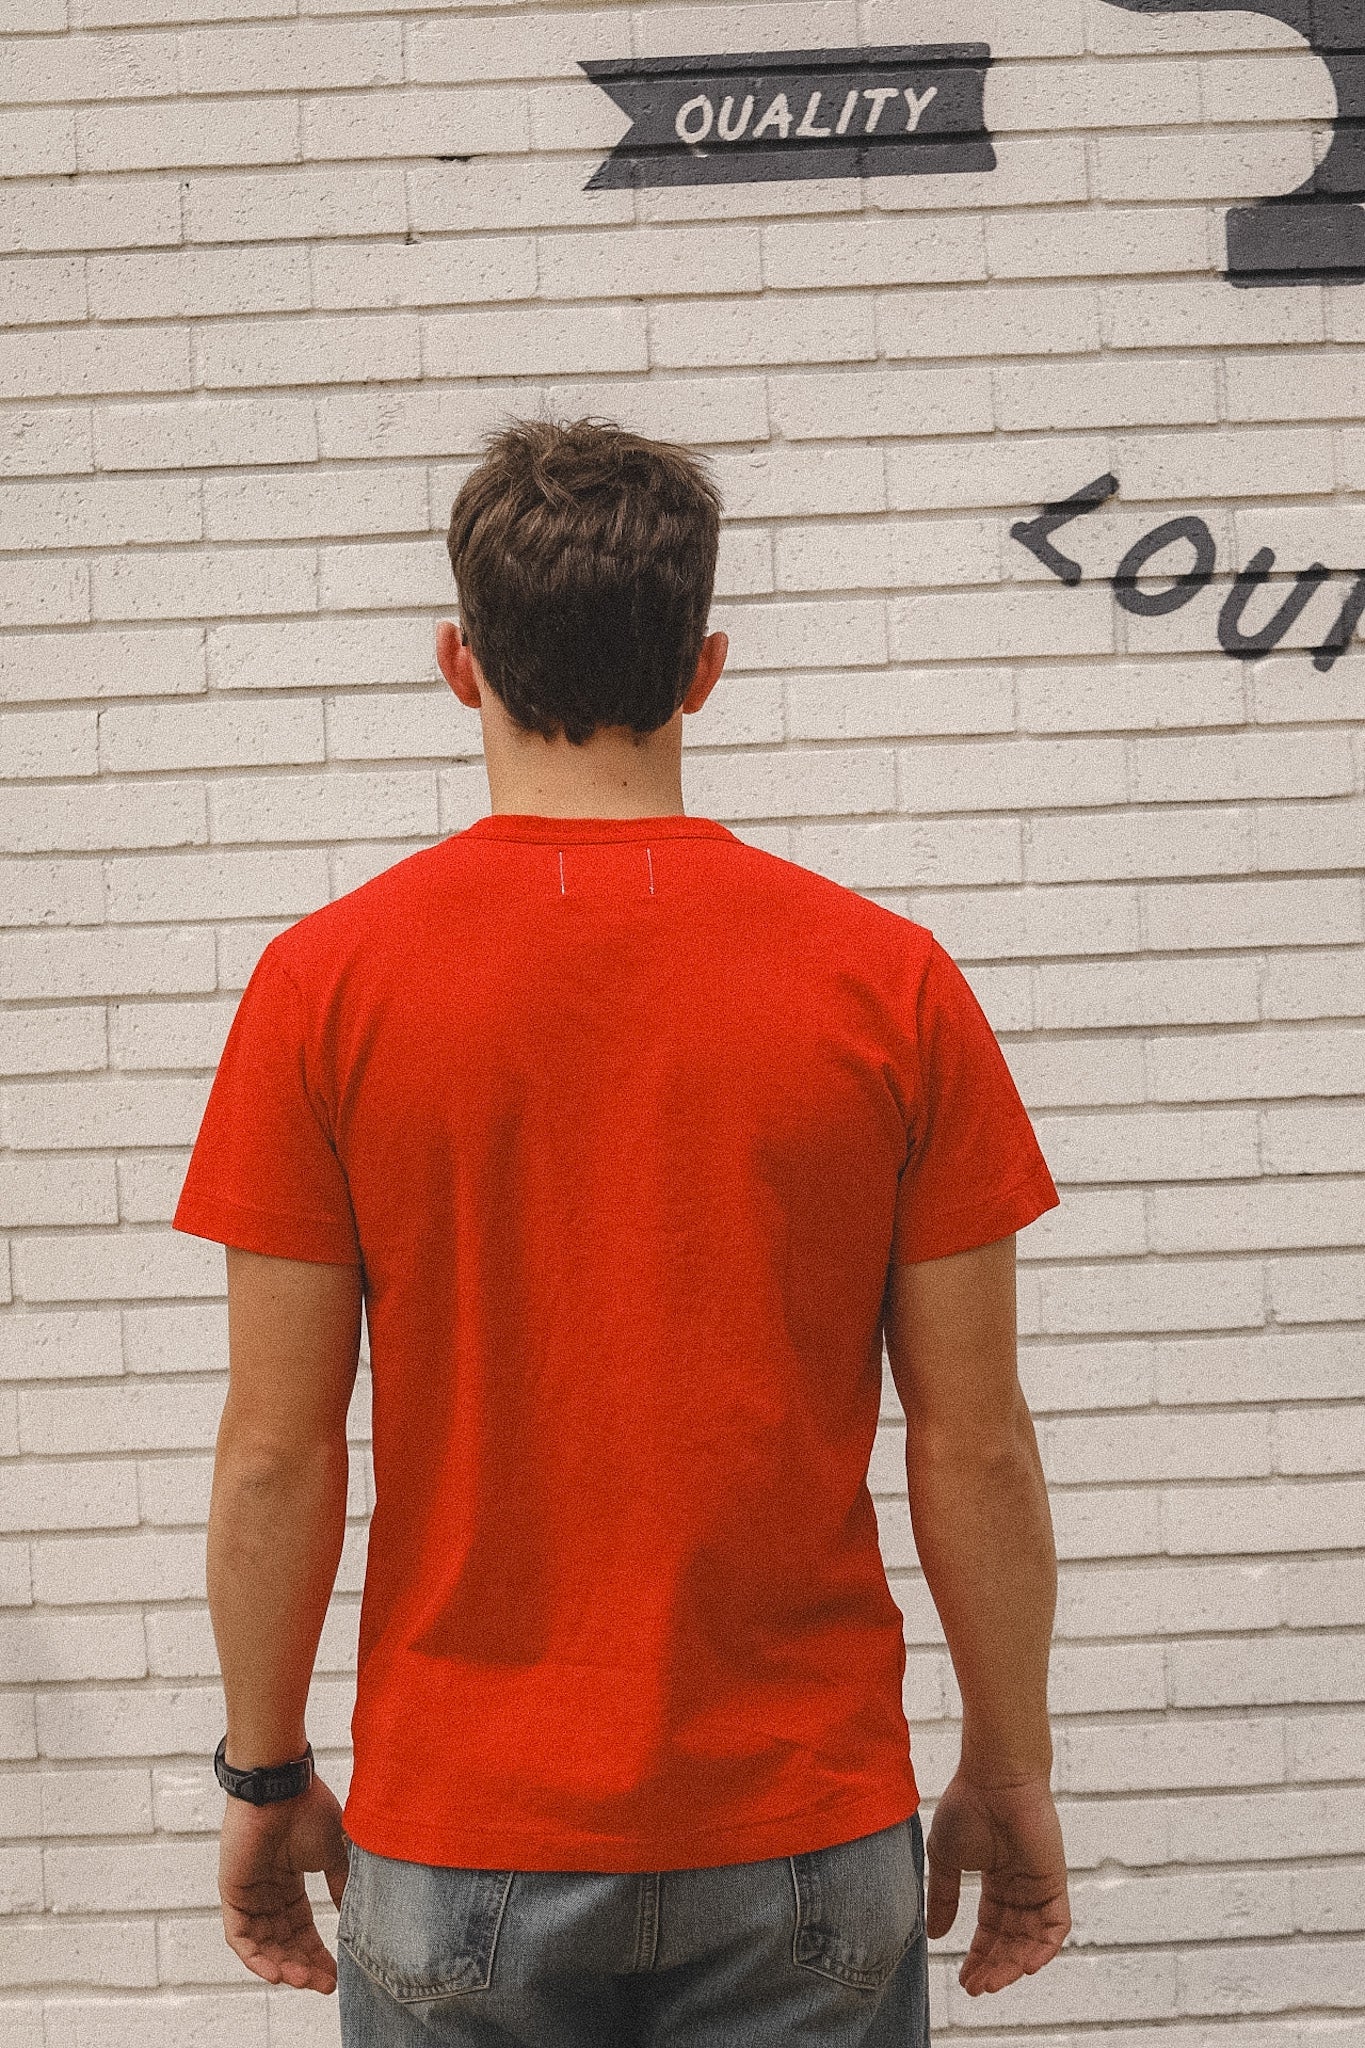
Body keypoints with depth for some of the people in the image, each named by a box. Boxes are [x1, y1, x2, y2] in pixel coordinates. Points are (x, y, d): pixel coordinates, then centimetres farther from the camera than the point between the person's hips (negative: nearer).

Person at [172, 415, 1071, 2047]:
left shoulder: (325, 981, -9)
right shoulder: (889, 981, -8)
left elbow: (277, 1451, -7)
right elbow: (975, 1449, -5)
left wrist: (265, 1774, 7)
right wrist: (1010, 1775, 8)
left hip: (460, 1830, 0)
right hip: (808, 1830, 1)